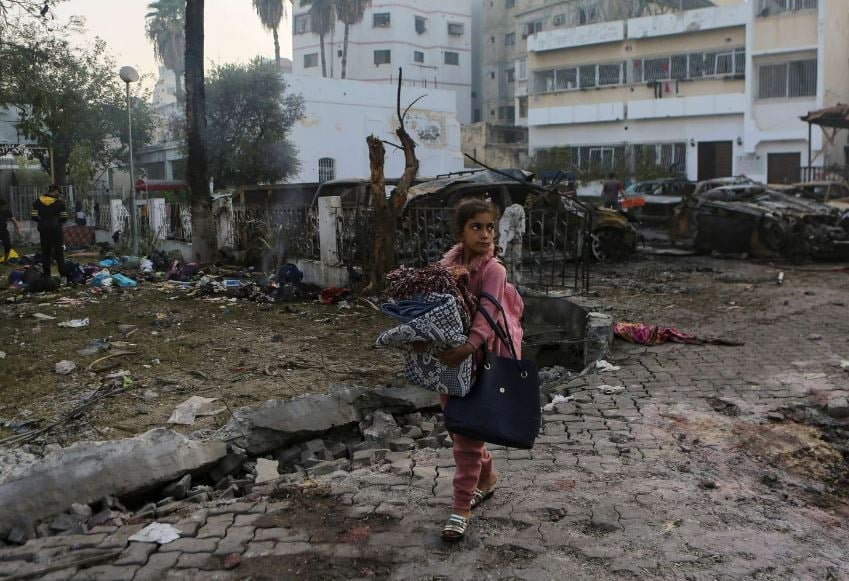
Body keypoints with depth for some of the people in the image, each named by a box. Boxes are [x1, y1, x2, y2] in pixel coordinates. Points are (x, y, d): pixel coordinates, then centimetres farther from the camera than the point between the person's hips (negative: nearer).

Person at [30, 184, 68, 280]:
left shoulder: (38, 202, 2)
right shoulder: (59, 202, -7)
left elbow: (33, 216, -1)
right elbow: (64, 218, -6)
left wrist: (42, 221, 16)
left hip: (43, 229, 3)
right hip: (56, 229, -3)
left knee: (45, 252, 10)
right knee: (59, 252, 2)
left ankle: (46, 274, 9)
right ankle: (63, 274, -1)